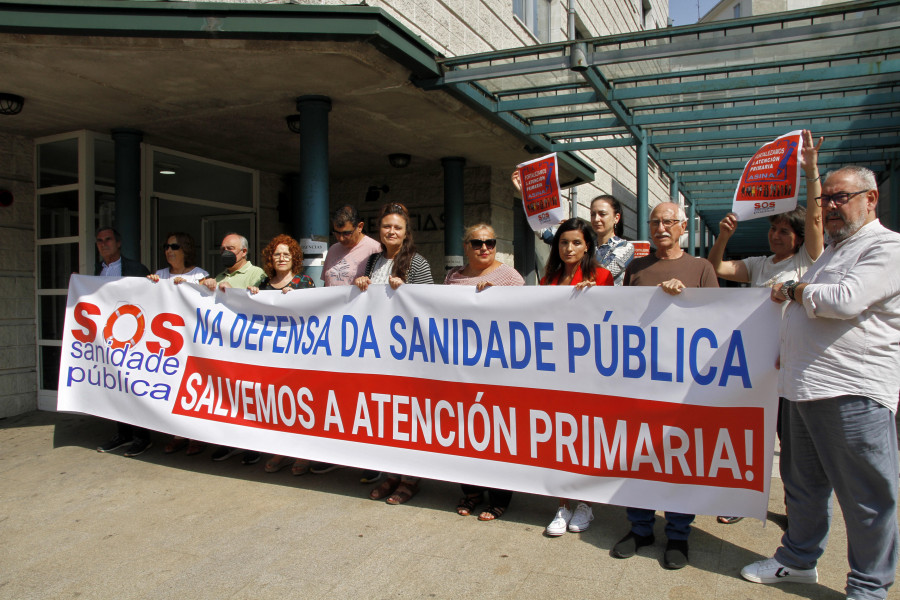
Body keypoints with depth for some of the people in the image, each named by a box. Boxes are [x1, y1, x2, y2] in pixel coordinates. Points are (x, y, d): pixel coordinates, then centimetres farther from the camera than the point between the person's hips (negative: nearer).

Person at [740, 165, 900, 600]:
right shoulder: (832, 251, 22)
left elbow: (845, 300, -22)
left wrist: (794, 290, -5)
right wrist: (787, 352, 17)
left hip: (853, 393, -9)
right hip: (803, 387, 9)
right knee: (802, 483, 18)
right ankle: (798, 559, 33)